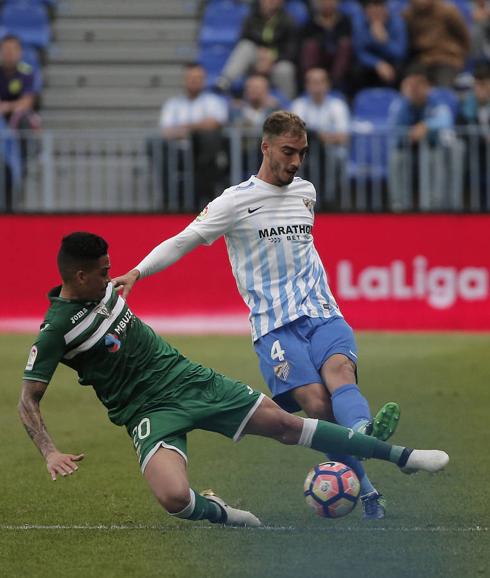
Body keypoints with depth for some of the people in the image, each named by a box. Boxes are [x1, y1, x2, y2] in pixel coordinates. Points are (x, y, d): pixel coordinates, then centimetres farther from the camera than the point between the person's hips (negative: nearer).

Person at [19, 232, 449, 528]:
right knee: (175, 498, -33)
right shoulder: (57, 329, -17)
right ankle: (218, 513, 3)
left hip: (187, 378, 6)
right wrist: (50, 453, -28)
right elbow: (28, 401, -16)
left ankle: (399, 456, 8)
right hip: (149, 412, -6)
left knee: (280, 421, 2)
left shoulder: (103, 290, 2)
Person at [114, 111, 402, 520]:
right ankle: (368, 494, -26)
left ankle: (364, 436, -58)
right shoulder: (236, 201, 1)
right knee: (316, 403, -22)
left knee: (340, 369, -29)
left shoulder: (306, 192, 18)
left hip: (322, 313, 4)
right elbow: (183, 241, 2)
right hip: (274, 325, -3)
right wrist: (137, 273, -10)